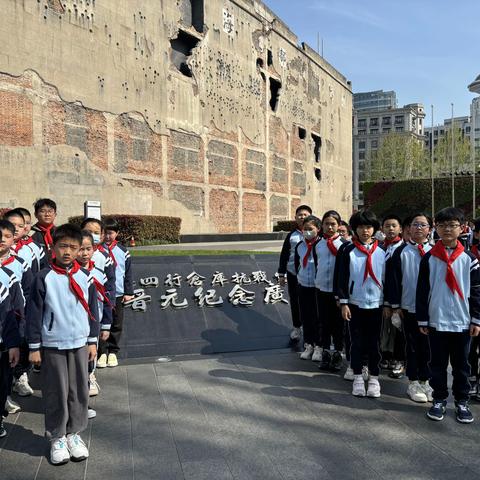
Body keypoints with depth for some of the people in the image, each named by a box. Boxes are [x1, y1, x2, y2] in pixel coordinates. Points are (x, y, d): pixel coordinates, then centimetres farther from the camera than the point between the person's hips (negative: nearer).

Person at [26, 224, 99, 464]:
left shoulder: (85, 277, -1)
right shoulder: (44, 278, -9)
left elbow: (92, 310, 6)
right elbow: (34, 313, -5)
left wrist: (93, 341, 7)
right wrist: (34, 347, -5)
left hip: (80, 344, 3)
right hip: (52, 345, -2)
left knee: (79, 391, 10)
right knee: (56, 393, 7)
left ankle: (74, 433, 27)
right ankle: (57, 437, 24)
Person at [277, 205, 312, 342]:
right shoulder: (291, 235, 2)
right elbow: (284, 255, 6)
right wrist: (281, 274, 5)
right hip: (293, 274, 2)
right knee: (295, 302, 11)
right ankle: (297, 327, 26)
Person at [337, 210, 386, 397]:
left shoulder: (381, 252, 2)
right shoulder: (349, 251, -2)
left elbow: (387, 278, 6)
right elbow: (343, 278, -2)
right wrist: (344, 303, -5)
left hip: (376, 303, 1)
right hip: (355, 303, -1)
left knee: (374, 342, 8)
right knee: (357, 342, 7)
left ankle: (374, 378, 21)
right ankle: (358, 377, 20)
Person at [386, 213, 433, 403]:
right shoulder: (401, 252, 0)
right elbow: (393, 279, 0)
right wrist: (395, 305, -4)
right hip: (409, 307, -1)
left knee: (427, 346, 10)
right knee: (413, 346, 7)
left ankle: (424, 381, 24)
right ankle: (413, 383, 18)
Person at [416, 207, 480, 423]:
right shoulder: (429, 258, -1)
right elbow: (422, 291, 1)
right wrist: (422, 320, 0)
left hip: (462, 322, 1)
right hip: (436, 321, 0)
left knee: (461, 364, 12)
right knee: (438, 364, 9)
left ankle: (462, 401, 26)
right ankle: (439, 400, 23)